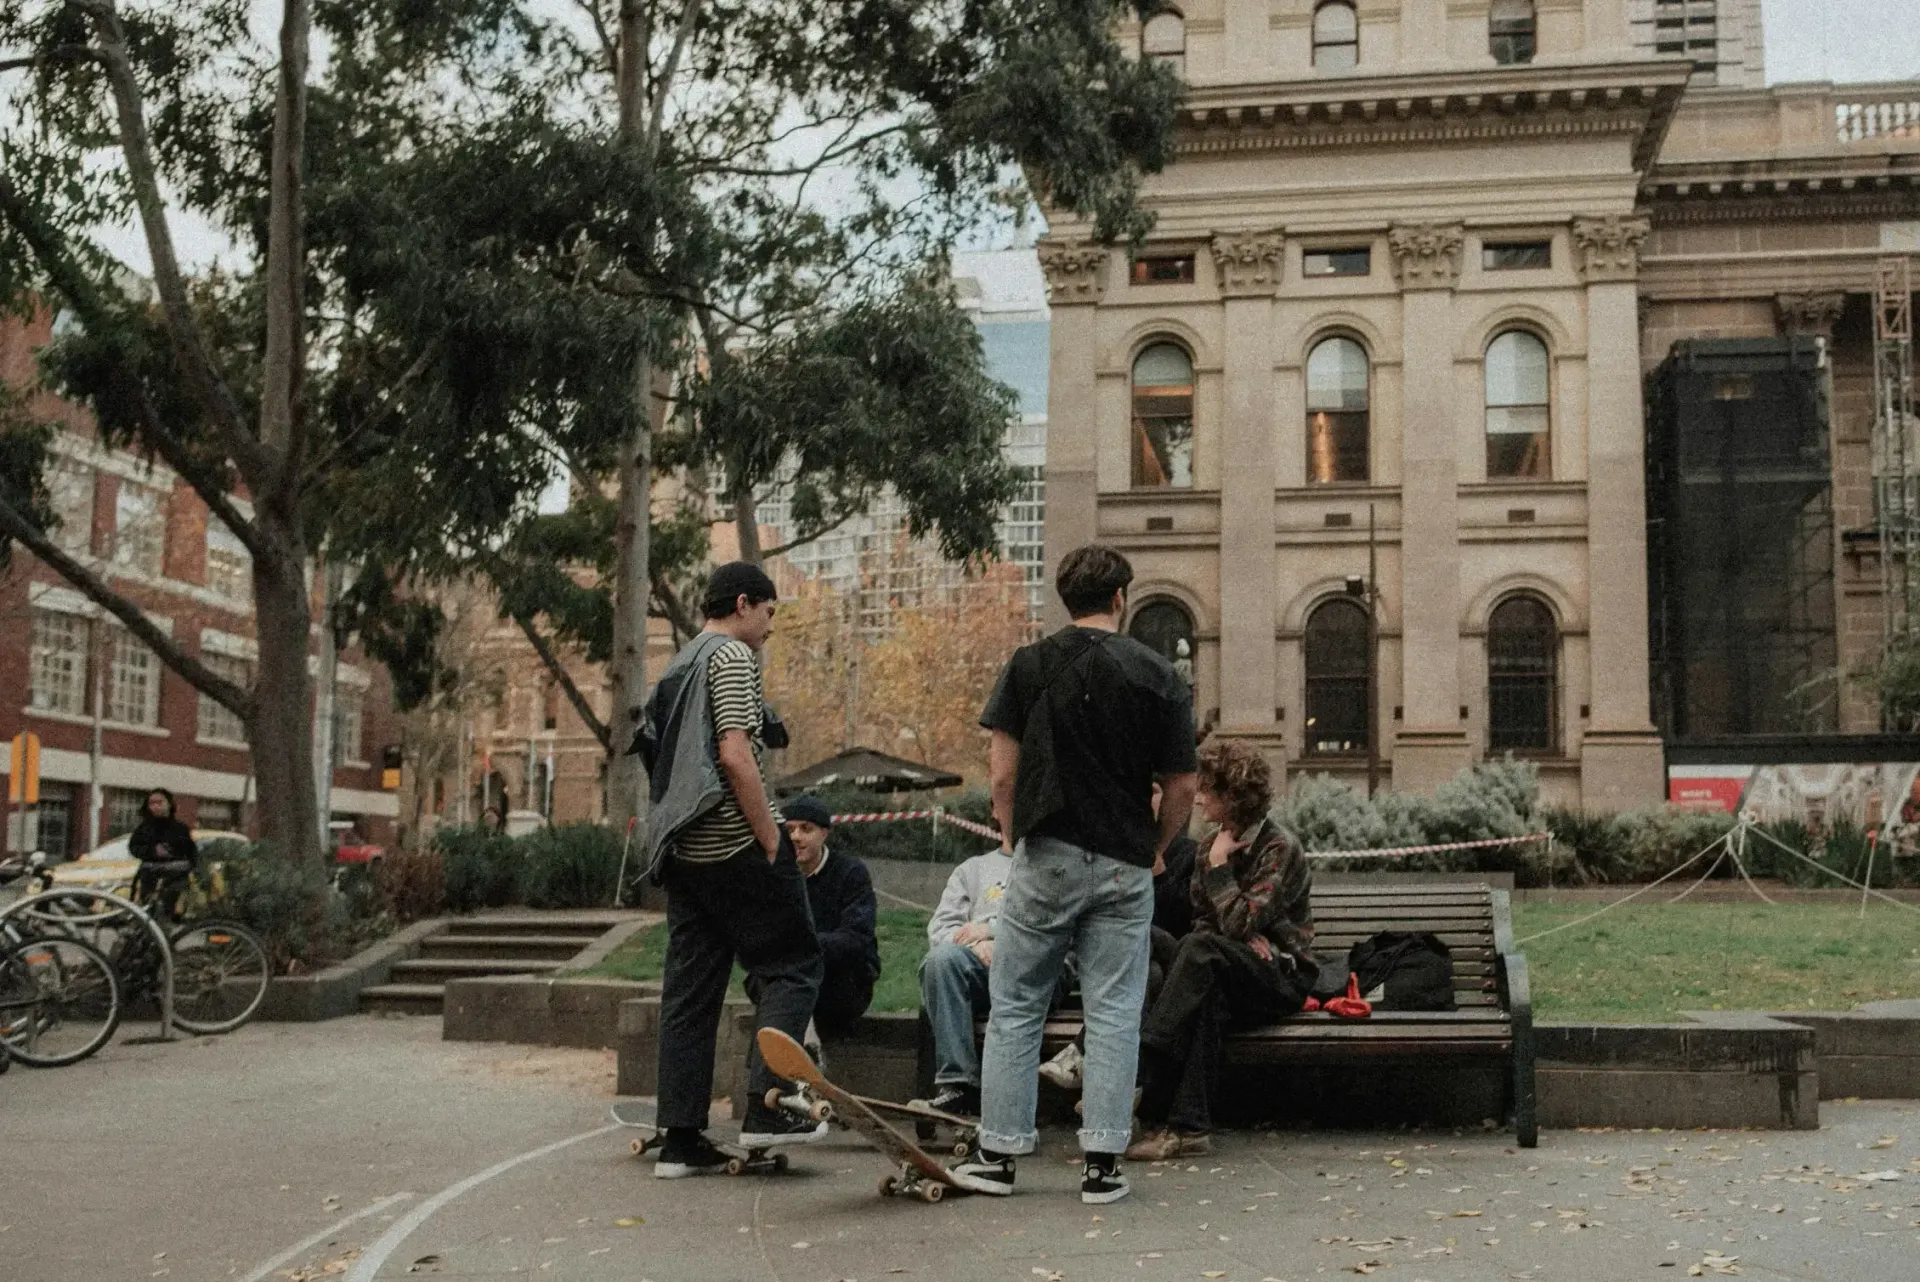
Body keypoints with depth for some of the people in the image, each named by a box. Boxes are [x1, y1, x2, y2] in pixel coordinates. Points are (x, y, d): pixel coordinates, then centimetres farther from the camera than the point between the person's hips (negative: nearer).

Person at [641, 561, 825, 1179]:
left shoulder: (677, 666, 22)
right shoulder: (733, 655, -6)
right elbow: (735, 757, -18)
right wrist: (772, 841, -15)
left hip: (681, 848, 9)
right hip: (734, 843, -9)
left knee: (689, 988, 7)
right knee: (793, 964, 1)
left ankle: (680, 1139, 7)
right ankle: (765, 1106, -10)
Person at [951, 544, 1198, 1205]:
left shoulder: (1028, 665, 0)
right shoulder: (1159, 677, 1)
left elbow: (1002, 772, -3)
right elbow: (1181, 789, 2)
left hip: (1045, 859, 0)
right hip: (1124, 868, 0)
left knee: (1015, 1008, 9)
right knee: (1113, 1015, 6)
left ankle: (998, 1153, 13)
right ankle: (1102, 1163, 6)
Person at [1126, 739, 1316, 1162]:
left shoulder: (1279, 848, -10)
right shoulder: (1213, 843, 12)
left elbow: (1238, 922, -19)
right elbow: (1201, 918, 14)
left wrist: (1219, 866, -10)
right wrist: (1246, 939, -6)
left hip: (1282, 976, -5)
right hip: (1232, 977, 5)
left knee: (1202, 950, -34)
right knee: (1204, 992, -33)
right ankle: (1188, 1126, -42)